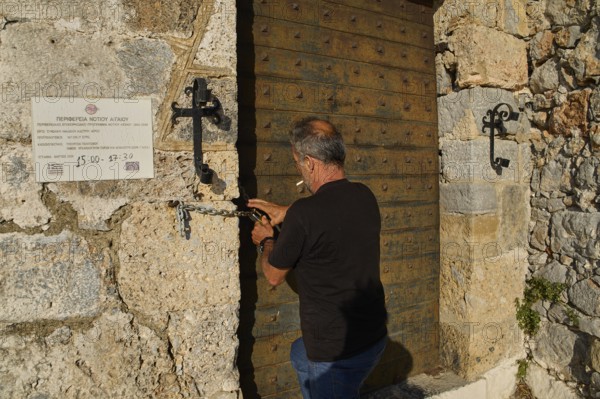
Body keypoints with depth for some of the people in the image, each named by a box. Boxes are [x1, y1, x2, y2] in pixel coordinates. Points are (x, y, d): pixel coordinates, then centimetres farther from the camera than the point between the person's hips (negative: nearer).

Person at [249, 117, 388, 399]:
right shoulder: (365, 197, -4)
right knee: (300, 354, 30)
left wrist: (266, 241, 11)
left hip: (338, 351, -8)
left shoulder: (304, 214, -25)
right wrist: (287, 214, 21)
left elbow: (274, 276, -7)